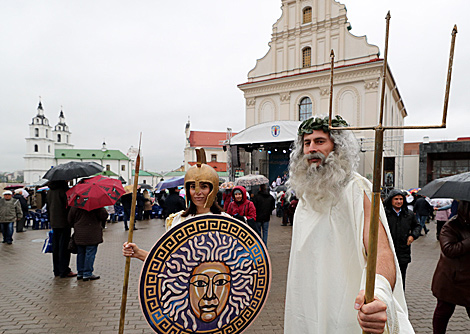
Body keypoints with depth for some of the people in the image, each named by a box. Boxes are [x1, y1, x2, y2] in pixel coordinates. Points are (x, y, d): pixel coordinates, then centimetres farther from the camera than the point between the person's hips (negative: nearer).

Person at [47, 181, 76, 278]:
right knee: (64, 246, -2)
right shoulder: (63, 189, -15)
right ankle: (64, 271, 2)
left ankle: (57, 270, 22)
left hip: (54, 223, 8)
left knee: (55, 247, 13)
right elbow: (69, 204, -17)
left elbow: (48, 208, 18)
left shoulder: (49, 191, 11)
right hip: (63, 222, -8)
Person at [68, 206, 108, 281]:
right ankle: (87, 274, 5)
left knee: (80, 253, 16)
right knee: (90, 254, 1)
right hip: (92, 235, -5)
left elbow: (70, 220, 9)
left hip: (78, 235, 6)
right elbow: (104, 216, -13)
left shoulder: (74, 206, 2)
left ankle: (80, 273, 24)